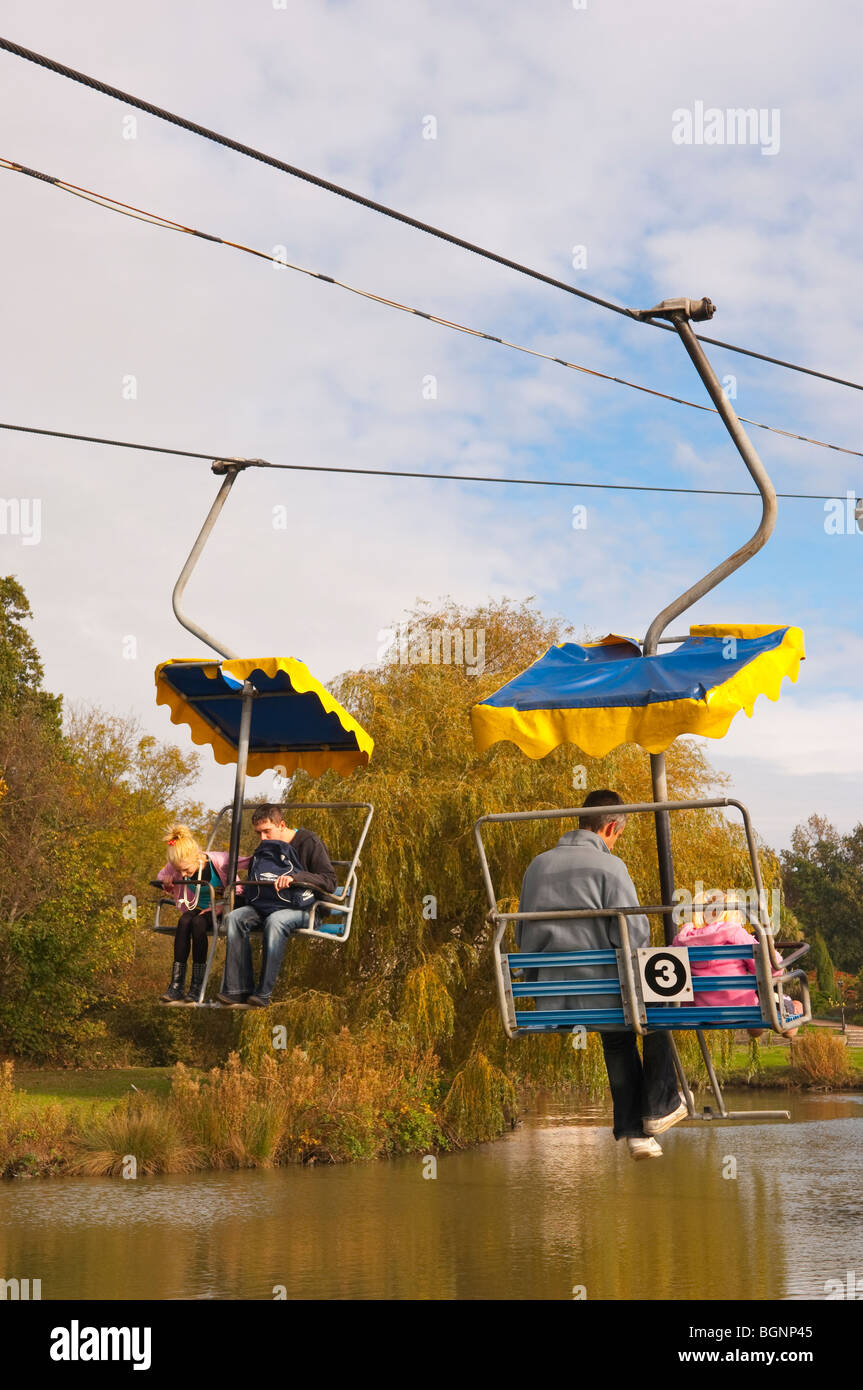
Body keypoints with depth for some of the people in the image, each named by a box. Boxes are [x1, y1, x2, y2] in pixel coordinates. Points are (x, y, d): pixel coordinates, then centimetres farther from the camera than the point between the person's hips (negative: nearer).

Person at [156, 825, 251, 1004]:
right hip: (198, 908, 4)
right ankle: (176, 984, -31)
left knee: (198, 922, -34)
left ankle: (197, 987, -29)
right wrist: (165, 880, -13)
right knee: (184, 921, -30)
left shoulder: (218, 861, -23)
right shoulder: (176, 866, -9)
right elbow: (162, 875, 13)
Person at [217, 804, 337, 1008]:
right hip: (264, 906, 6)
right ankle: (237, 989, -26)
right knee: (234, 918, -21)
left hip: (300, 908, -6)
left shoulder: (308, 843, -5)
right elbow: (253, 882, 31)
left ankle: (263, 993, -36)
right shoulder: (263, 849, 15)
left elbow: (330, 882, -14)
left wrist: (295, 878, -26)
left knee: (275, 920, -39)